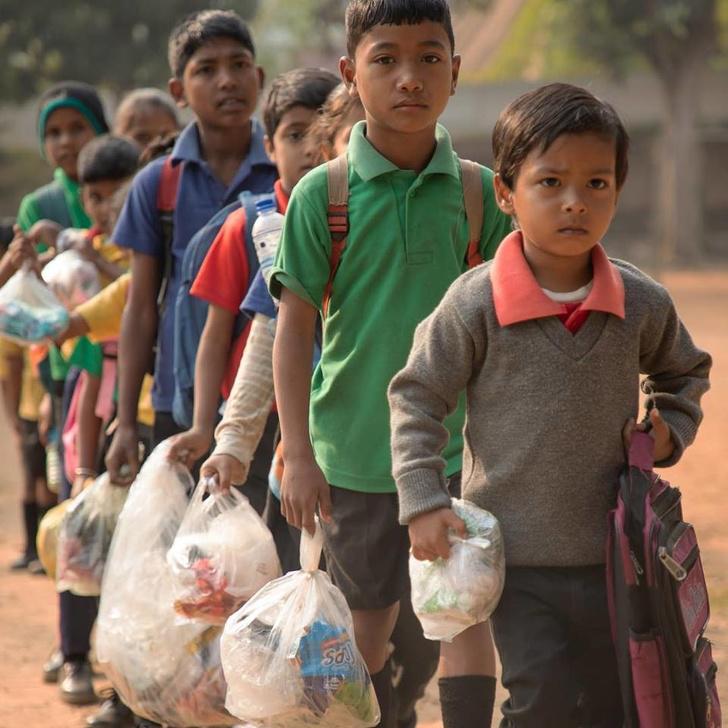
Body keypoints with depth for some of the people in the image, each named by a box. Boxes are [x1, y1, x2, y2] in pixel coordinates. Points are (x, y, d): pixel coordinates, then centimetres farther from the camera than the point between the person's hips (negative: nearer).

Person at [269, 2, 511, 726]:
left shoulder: (477, 192, -1)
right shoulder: (321, 195, -6)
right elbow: (295, 325, -4)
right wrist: (297, 454, -8)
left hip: (459, 447, 0)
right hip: (355, 448, 0)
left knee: (467, 617, -7)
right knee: (367, 624, 13)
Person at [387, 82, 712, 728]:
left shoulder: (644, 304, -2)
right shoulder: (475, 304, -12)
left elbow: (685, 372, 20)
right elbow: (416, 396, -2)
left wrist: (669, 432, 2)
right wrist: (423, 503, -9)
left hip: (614, 554, 3)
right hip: (516, 557, -3)